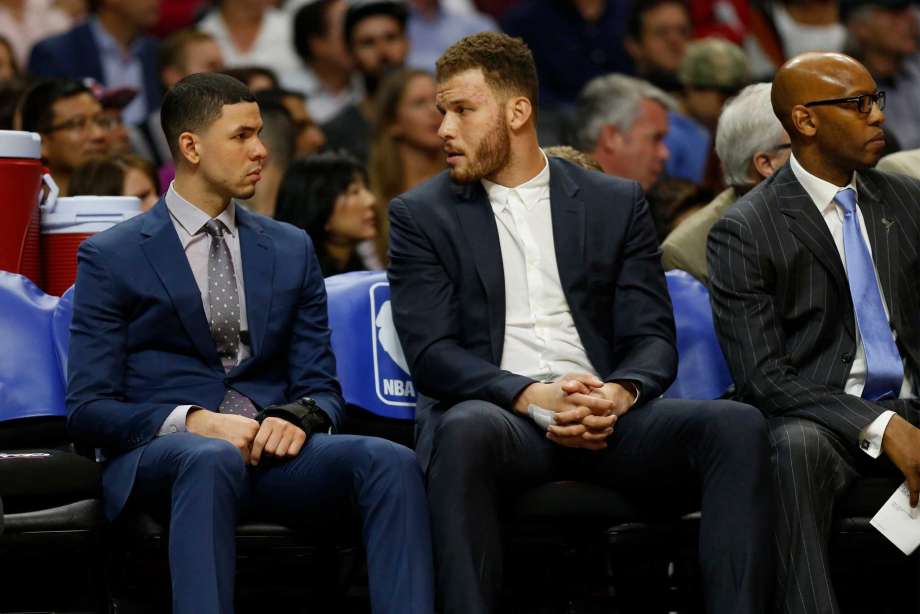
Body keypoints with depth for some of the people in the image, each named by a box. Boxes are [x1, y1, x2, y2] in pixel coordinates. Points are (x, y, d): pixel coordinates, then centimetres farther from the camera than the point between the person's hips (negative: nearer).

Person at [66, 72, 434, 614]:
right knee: (213, 459, -41)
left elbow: (322, 387, 17)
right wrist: (193, 422, -17)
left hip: (271, 450, 4)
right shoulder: (111, 258, 7)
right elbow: (89, 409, 0)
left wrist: (299, 418, -9)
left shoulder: (292, 249, 19)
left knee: (390, 461, -28)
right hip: (160, 455, -4)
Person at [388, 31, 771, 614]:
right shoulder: (421, 215, 10)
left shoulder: (618, 204, 16)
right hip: (496, 416, -2)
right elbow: (431, 353, -1)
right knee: (467, 429, -40)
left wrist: (621, 392, -16)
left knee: (736, 424, -26)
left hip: (604, 416, 3)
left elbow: (653, 338, 9)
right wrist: (532, 397, -19)